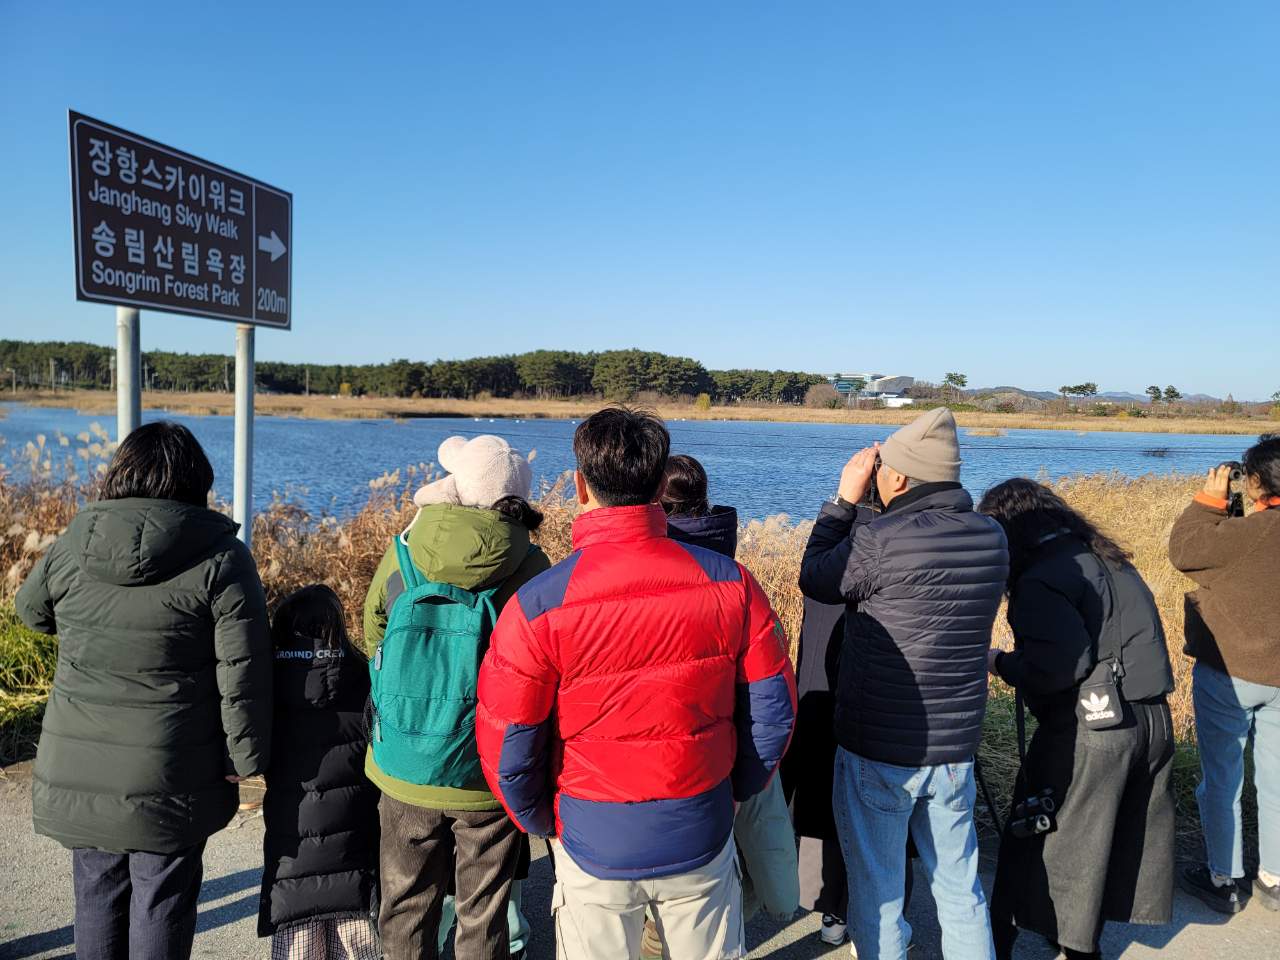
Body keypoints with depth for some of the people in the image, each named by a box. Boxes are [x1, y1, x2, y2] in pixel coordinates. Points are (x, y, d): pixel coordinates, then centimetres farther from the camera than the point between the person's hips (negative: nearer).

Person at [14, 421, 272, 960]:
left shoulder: (73, 543, -2)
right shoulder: (220, 556, -13)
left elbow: (32, 610, 19)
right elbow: (242, 672, -13)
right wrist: (247, 759, -5)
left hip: (77, 767, 4)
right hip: (171, 775, -3)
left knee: (98, 894, 20)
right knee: (162, 901, 10)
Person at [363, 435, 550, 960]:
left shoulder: (400, 557, -9)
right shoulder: (531, 569, -14)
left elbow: (373, 643, 4)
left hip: (404, 773, 2)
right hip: (490, 777, -1)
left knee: (407, 911, 21)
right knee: (484, 917, 16)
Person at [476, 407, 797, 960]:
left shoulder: (537, 606, -19)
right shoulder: (729, 583, -12)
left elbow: (506, 747, -12)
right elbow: (773, 708, -4)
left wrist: (541, 822, 7)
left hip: (594, 851, -1)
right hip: (702, 842, 2)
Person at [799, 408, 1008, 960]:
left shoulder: (879, 541, -22)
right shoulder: (991, 539, -3)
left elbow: (814, 580, -5)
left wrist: (845, 500, -1)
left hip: (877, 752, -5)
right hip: (955, 748, 6)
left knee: (876, 889, 13)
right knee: (959, 884, 22)